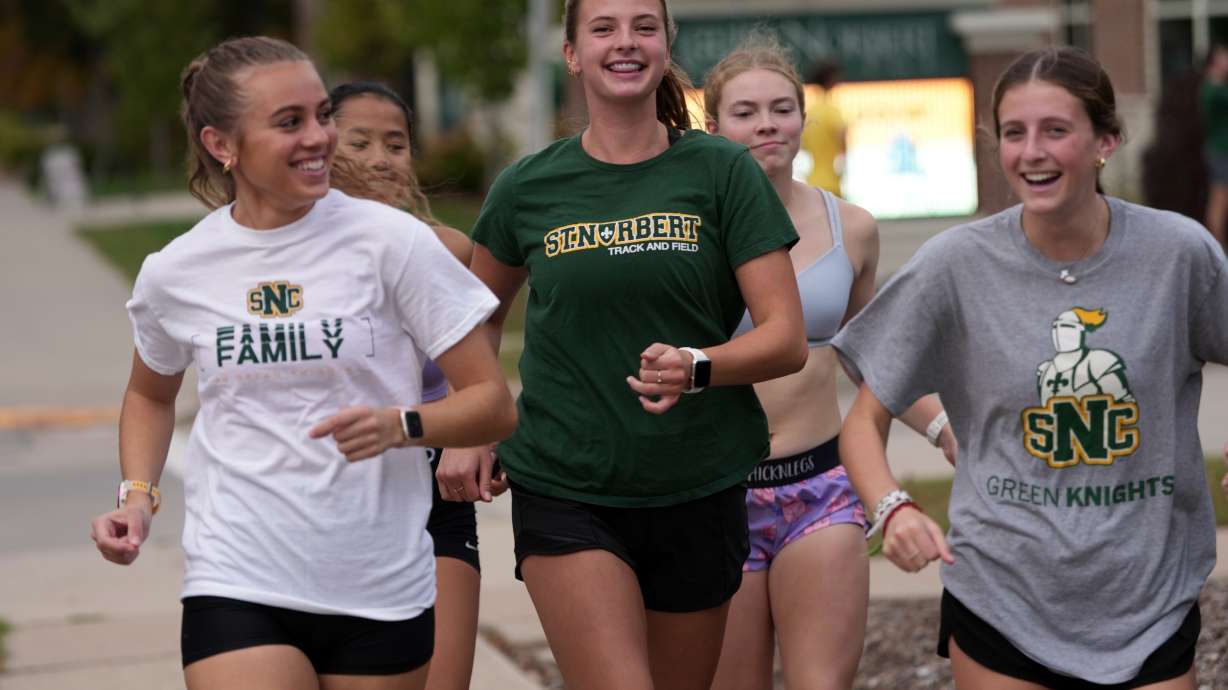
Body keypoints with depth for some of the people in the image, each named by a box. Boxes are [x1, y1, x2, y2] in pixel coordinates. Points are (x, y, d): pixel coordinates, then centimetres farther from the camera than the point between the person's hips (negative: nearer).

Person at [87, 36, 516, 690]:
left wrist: (400, 426, -21)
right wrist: (136, 494, 6)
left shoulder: (390, 240, -7)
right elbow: (151, 393, 23)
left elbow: (493, 403, -3)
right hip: (236, 586, 0)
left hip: (383, 589, 0)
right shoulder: (173, 274, 1)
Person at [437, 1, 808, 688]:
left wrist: (697, 367, -24)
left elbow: (787, 339, -6)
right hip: (565, 495, -1)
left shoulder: (723, 172, -1)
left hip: (698, 494, 1)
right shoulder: (528, 187, 3)